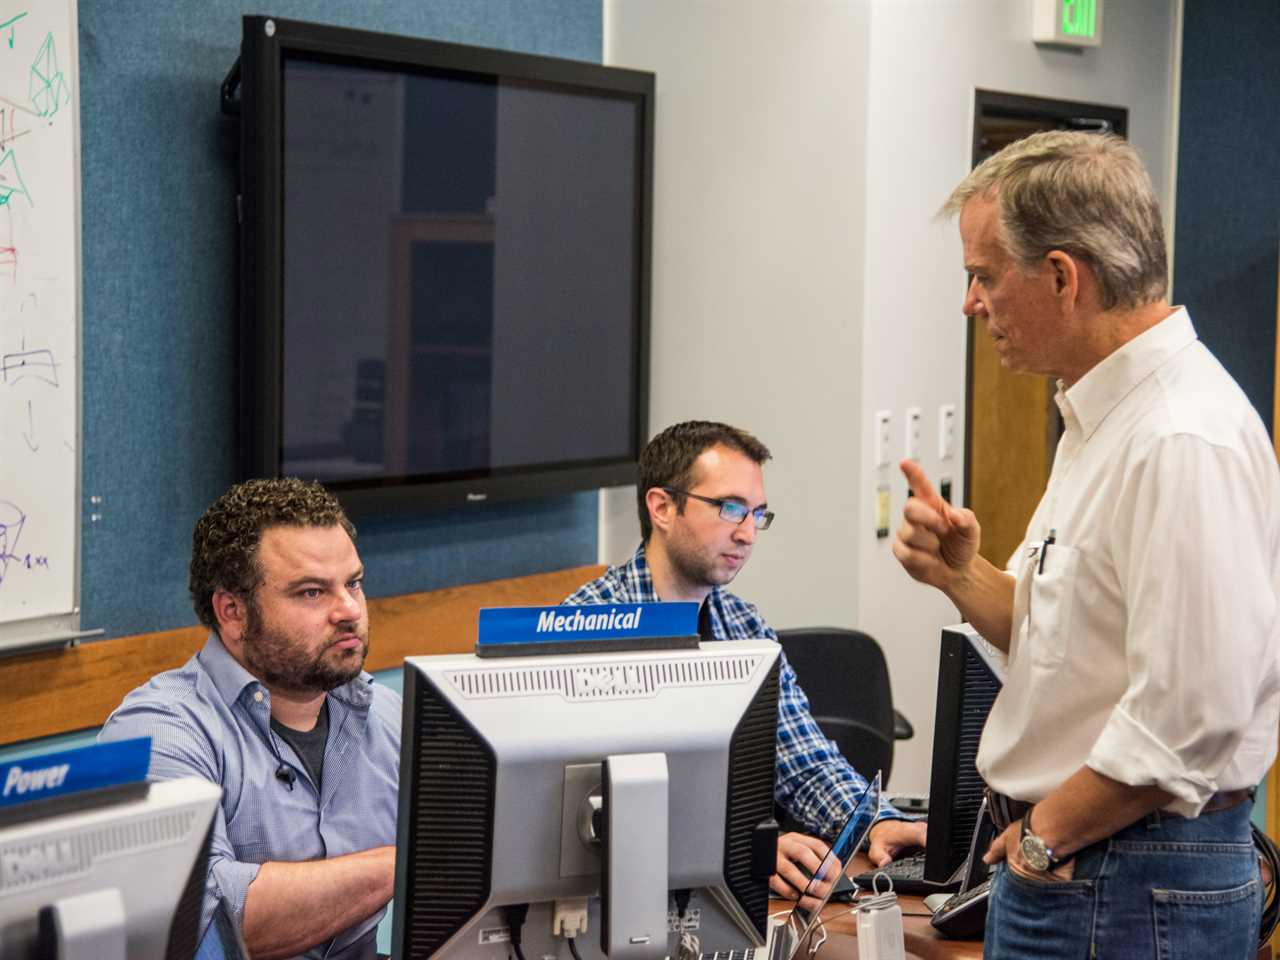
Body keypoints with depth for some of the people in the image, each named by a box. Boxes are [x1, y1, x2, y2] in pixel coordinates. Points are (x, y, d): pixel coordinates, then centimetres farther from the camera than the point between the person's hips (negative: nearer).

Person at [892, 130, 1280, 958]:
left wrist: (1045, 835, -15)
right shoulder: (1105, 417, 12)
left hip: (1135, 891, -9)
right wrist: (962, 575, 1)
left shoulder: (1183, 440, -22)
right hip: (1058, 864, 9)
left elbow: (1189, 716, -27)